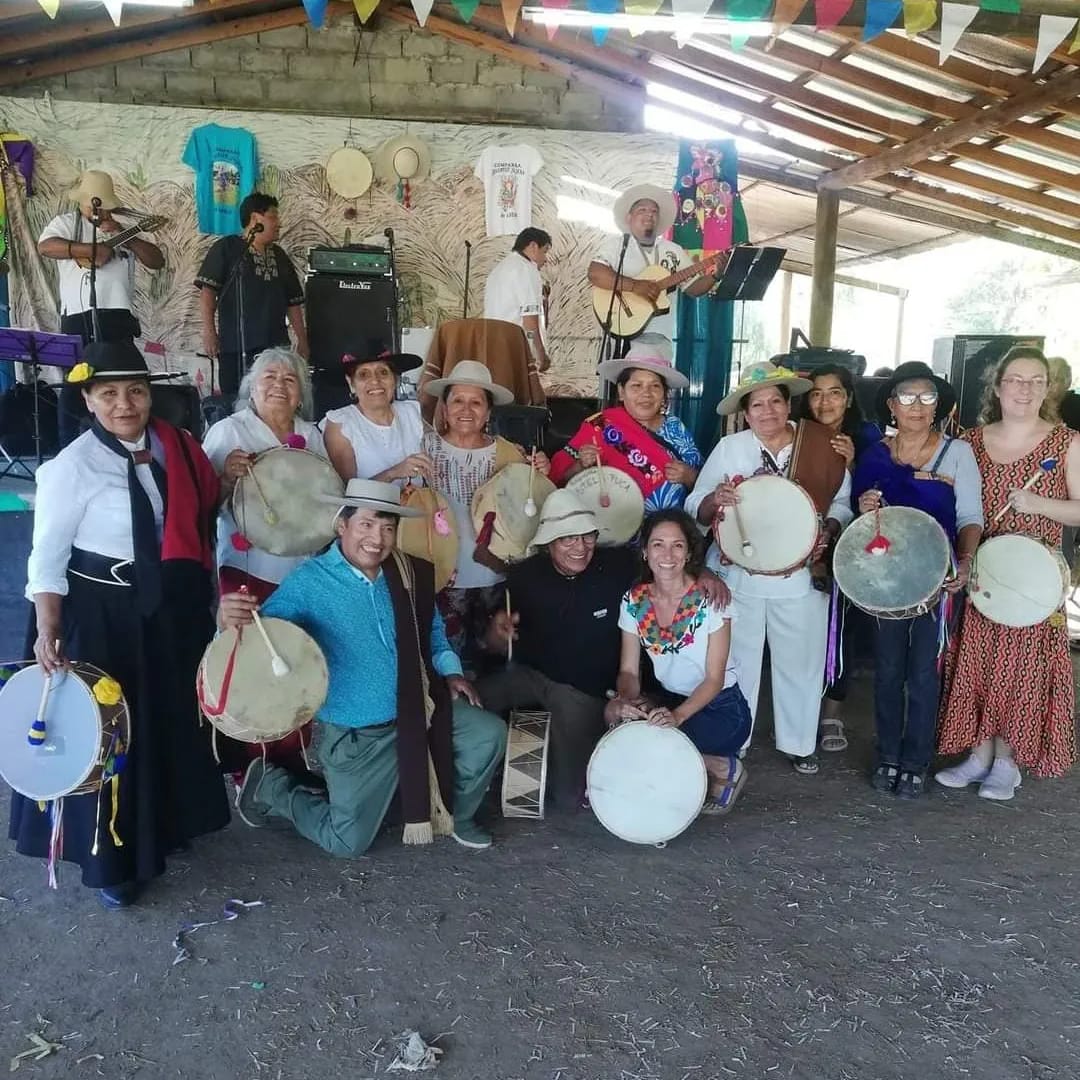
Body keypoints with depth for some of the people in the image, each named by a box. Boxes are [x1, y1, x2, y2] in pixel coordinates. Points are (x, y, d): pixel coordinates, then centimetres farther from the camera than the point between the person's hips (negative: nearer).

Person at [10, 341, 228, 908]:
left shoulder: (176, 446, 1)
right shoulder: (71, 467, -14)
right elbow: (47, 556, -13)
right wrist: (48, 631, -20)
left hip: (174, 608, 6)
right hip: (104, 615, -5)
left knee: (173, 721, 20)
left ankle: (168, 823, 44)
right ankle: (112, 858, 26)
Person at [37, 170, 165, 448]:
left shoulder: (125, 228, 19)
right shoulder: (66, 222, 11)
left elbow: (157, 261, 8)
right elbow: (45, 247, -8)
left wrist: (124, 236, -4)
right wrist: (91, 249, -15)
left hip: (117, 316, 2)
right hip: (78, 318, -2)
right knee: (74, 384, 0)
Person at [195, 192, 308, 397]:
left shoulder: (279, 256, 19)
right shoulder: (226, 248, 3)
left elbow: (293, 302, 20)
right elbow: (207, 291, -4)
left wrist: (302, 340, 15)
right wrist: (209, 332, -13)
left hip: (276, 345, 5)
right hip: (236, 346, -4)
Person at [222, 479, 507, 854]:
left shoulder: (411, 573, -2)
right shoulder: (308, 582, -16)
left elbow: (432, 631, 15)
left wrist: (450, 671, -1)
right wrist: (233, 621, -45)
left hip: (416, 712, 5)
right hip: (354, 733, -4)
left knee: (490, 733, -7)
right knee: (347, 842, 3)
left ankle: (456, 814, 20)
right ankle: (269, 785, 27)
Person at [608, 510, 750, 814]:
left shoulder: (709, 598, -17)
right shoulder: (634, 601, -5)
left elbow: (714, 679, -16)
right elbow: (628, 671, -3)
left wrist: (678, 715, -32)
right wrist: (627, 699, -27)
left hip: (721, 710, -4)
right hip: (670, 702, 4)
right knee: (616, 713, -24)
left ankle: (724, 768, 1)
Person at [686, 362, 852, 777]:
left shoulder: (822, 449, -1)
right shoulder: (729, 448, -3)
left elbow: (841, 503, 9)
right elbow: (694, 507, -2)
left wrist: (828, 530, -11)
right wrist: (716, 500, -24)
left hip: (801, 579, 1)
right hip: (738, 579, -1)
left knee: (800, 664, 12)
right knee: (735, 663, 9)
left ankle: (799, 744, 31)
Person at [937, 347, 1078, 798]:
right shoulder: (971, 442, 4)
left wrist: (1037, 503, -20)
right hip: (978, 573, 3)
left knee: (1022, 667, 4)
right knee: (976, 663, 7)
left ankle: (1007, 761, 19)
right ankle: (979, 754, 21)